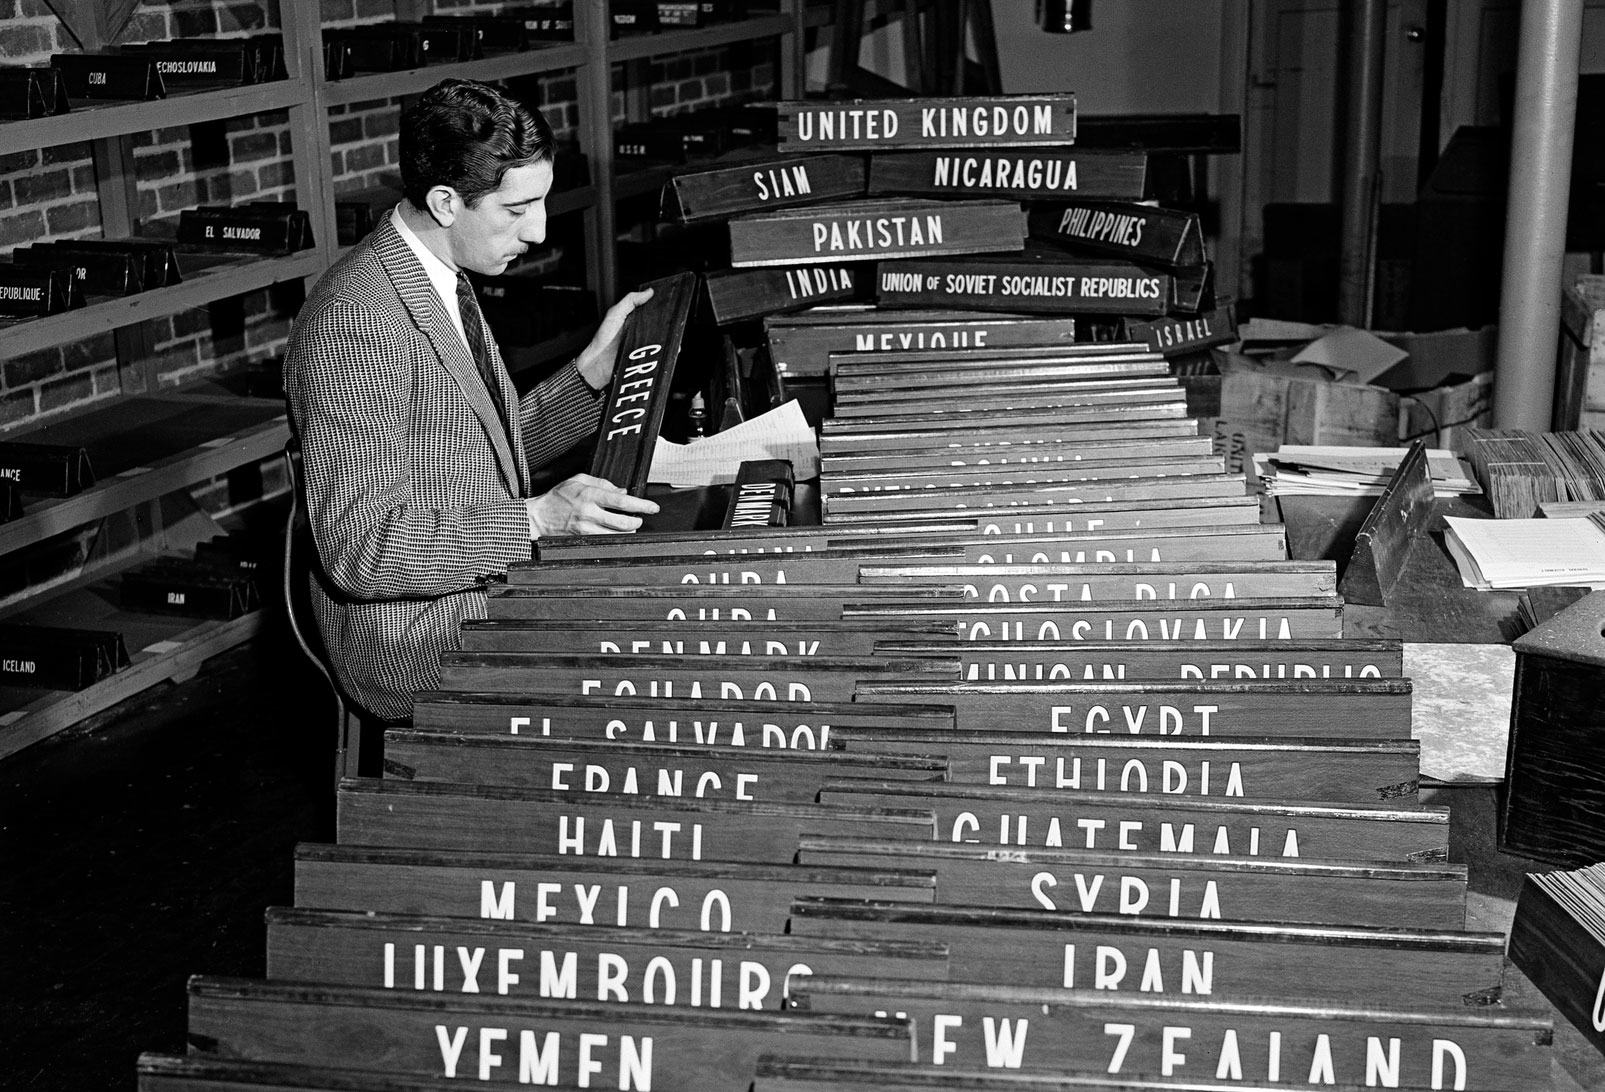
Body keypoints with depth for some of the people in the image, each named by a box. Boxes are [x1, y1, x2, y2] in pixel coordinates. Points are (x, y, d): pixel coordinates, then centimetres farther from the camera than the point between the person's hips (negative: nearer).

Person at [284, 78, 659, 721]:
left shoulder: (441, 281, 9)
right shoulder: (354, 320, -23)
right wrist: (535, 519, -30)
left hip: (485, 596, 9)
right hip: (418, 649, -9)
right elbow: (359, 546, -25)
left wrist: (594, 369, 5)